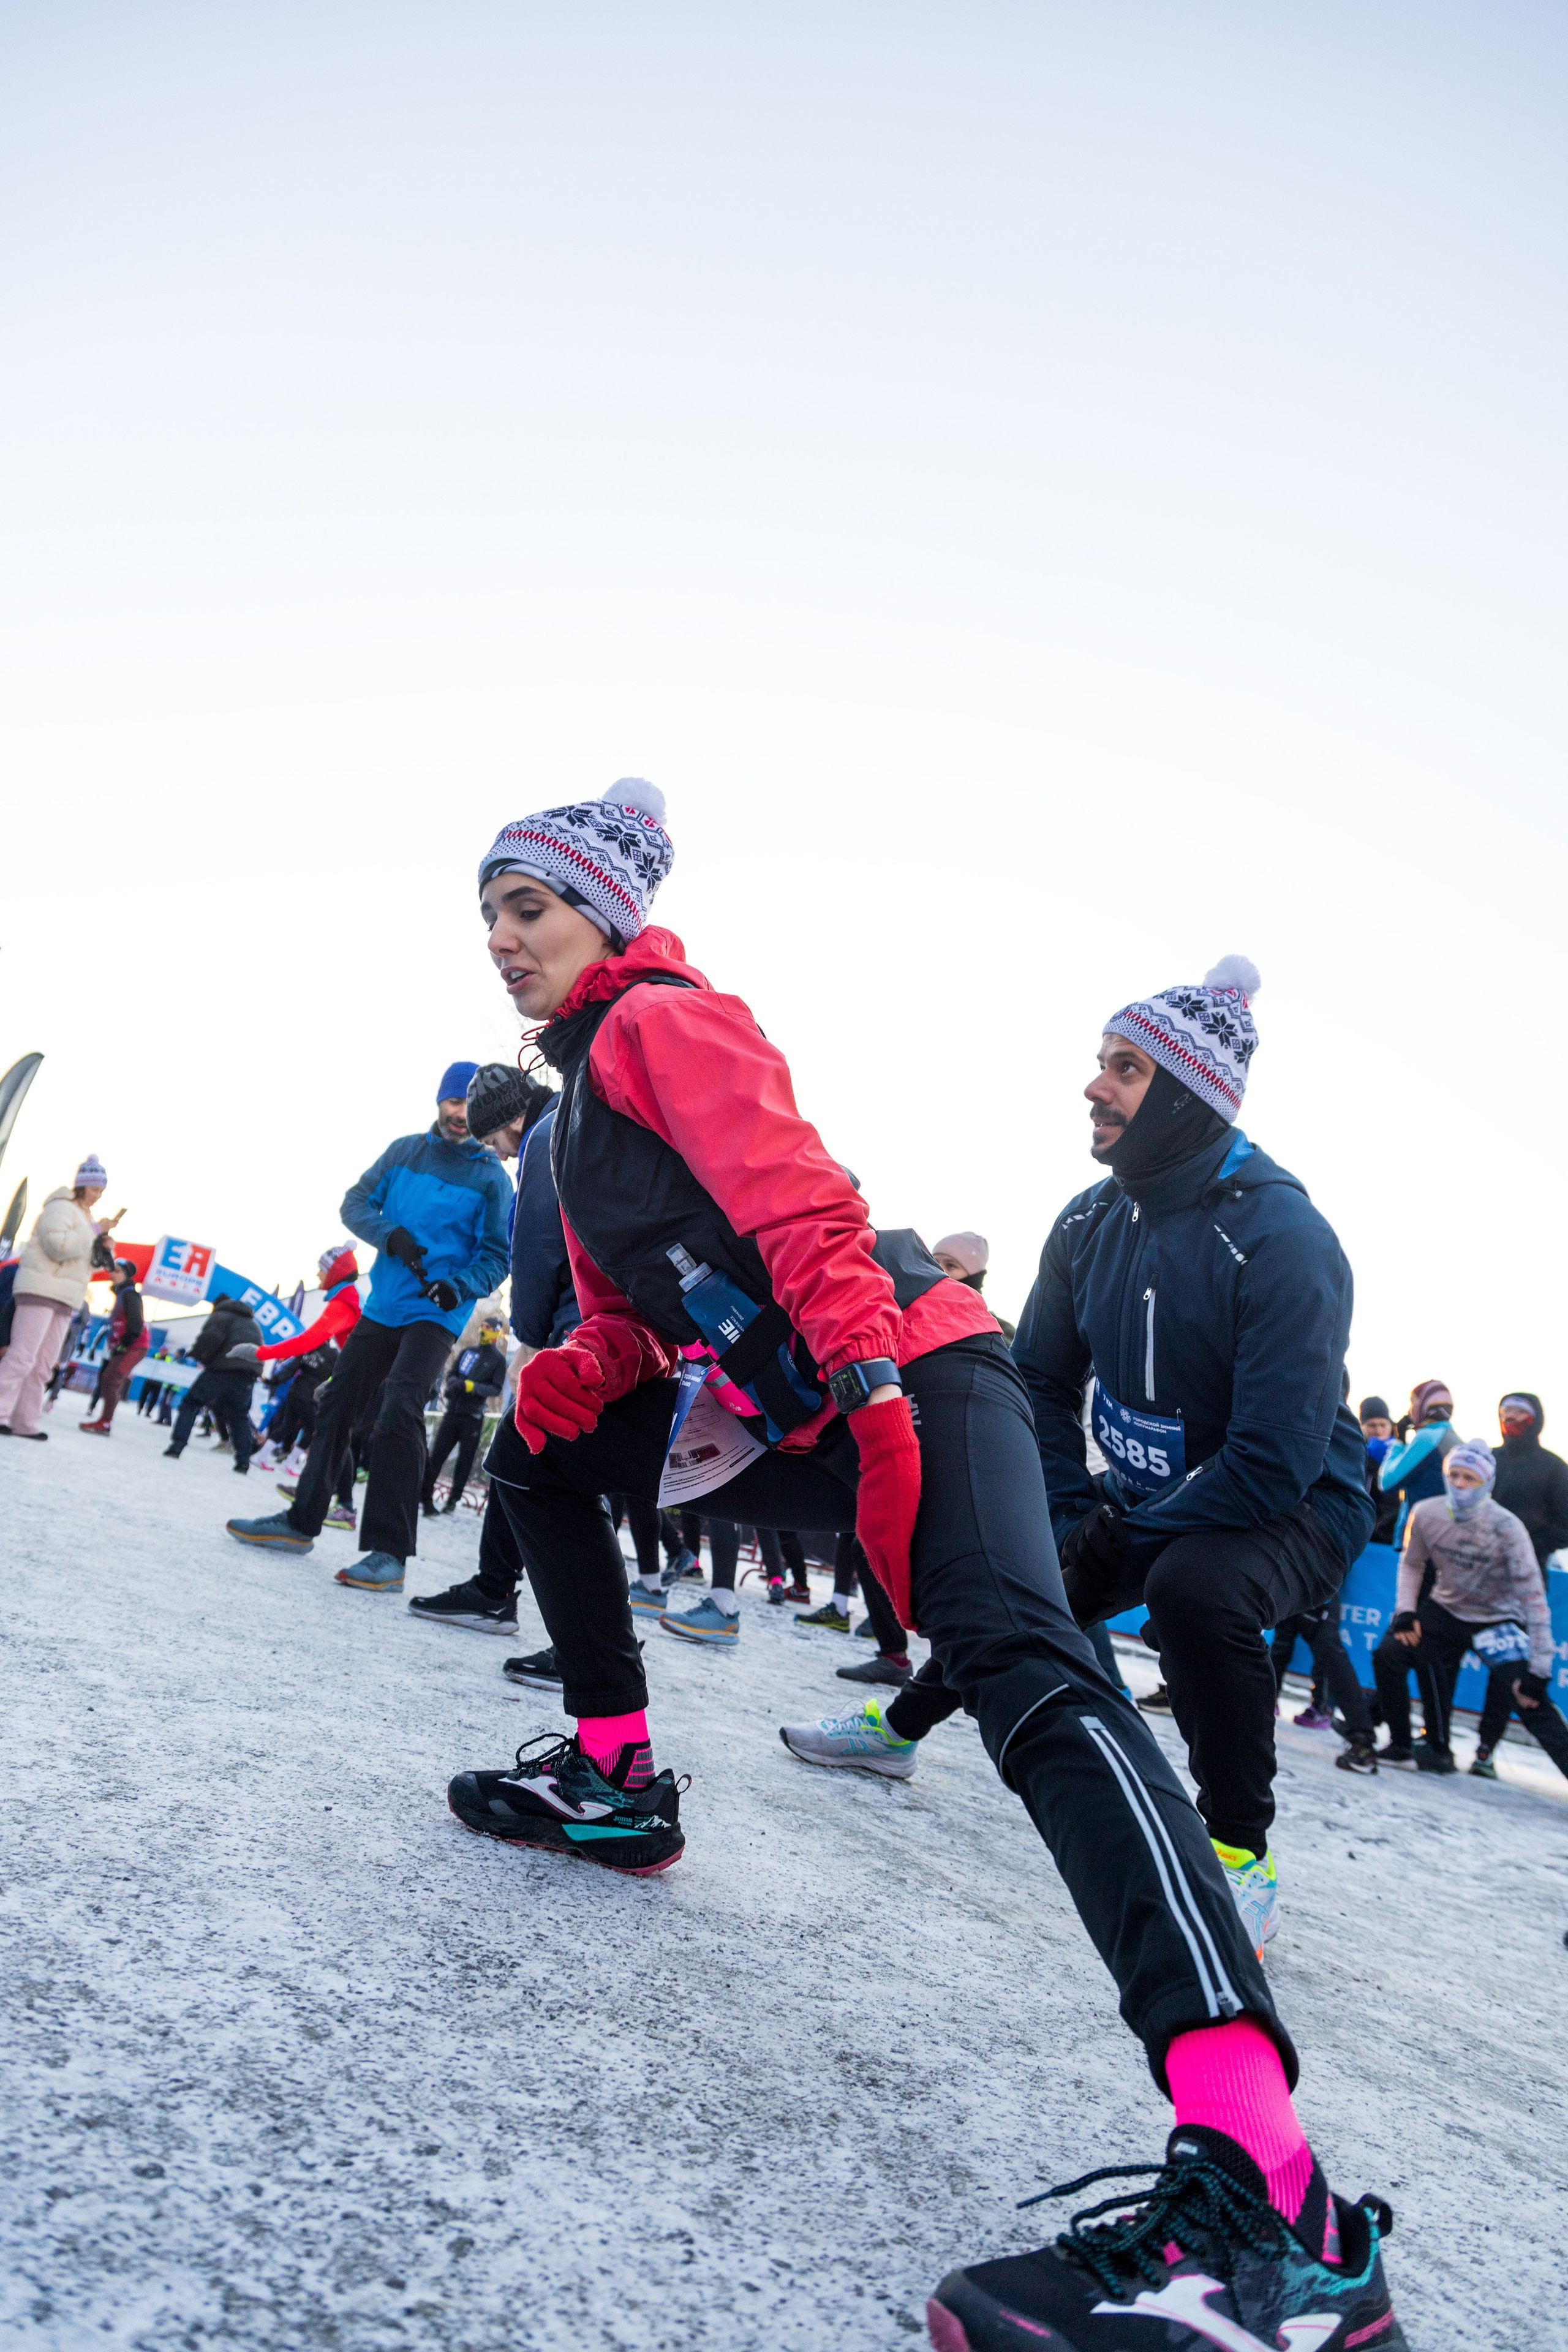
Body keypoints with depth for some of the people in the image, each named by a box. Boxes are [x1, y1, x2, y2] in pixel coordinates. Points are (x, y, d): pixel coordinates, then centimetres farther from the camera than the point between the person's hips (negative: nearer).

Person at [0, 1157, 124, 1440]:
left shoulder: (84, 1217, 22)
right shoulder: (61, 1208, -5)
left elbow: (89, 1264, 23)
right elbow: (58, 1245, -21)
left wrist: (103, 1249, 4)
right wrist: (95, 1230, -18)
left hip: (63, 1299, 9)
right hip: (40, 1289, -9)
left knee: (44, 1364, 6)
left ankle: (24, 1421, 8)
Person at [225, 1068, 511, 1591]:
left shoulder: (491, 1176, -3)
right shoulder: (405, 1151, 8)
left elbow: (496, 1256, -4)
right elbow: (356, 1203, 4)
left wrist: (459, 1287, -23)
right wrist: (391, 1235, -16)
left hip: (435, 1314, -5)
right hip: (383, 1305, 5)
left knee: (399, 1413, -22)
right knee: (336, 1405, 12)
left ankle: (388, 1551, -21)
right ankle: (302, 1519, 29)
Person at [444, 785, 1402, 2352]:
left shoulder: (661, 1020, -4)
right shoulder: (577, 1094, 25)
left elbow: (803, 1210, -18)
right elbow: (631, 1314, 25)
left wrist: (875, 1397, -28)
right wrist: (574, 1370, 3)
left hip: (909, 1371, -10)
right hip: (782, 1421, 10)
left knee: (1014, 1661, -31)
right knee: (546, 1450, 19)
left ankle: (1266, 2199, -43)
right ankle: (617, 1782, 25)